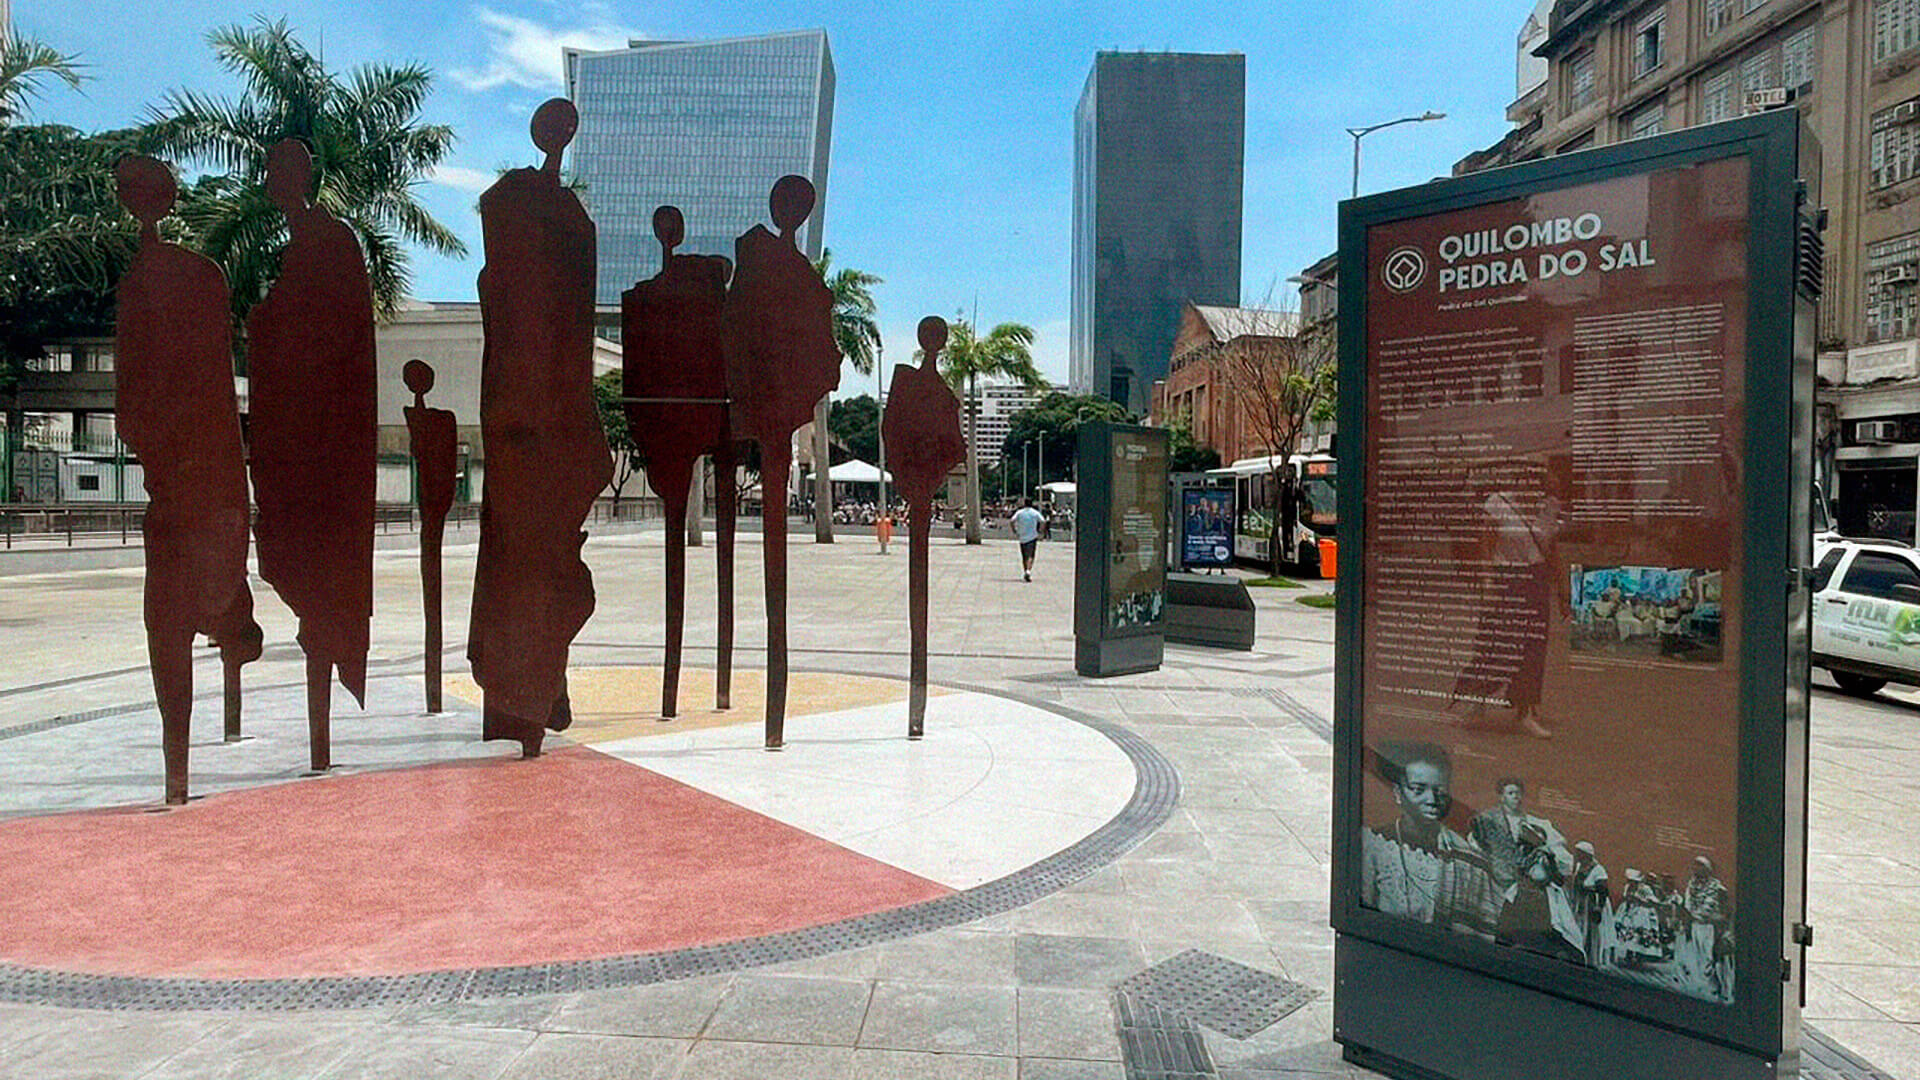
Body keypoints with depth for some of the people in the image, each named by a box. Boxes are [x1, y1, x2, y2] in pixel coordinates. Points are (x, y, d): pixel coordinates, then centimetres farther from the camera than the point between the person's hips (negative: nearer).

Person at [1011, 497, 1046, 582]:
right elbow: (1043, 522, -9)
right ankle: (1028, 571, -27)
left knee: (1024, 557, 14)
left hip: (1022, 537, 2)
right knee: (1030, 556, -6)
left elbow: (1012, 521, -9)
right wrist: (1039, 531, -1)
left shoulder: (1019, 512, 4)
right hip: (1033, 537, -2)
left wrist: (1015, 532, -1)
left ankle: (1025, 572, 20)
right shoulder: (1035, 513, 3)